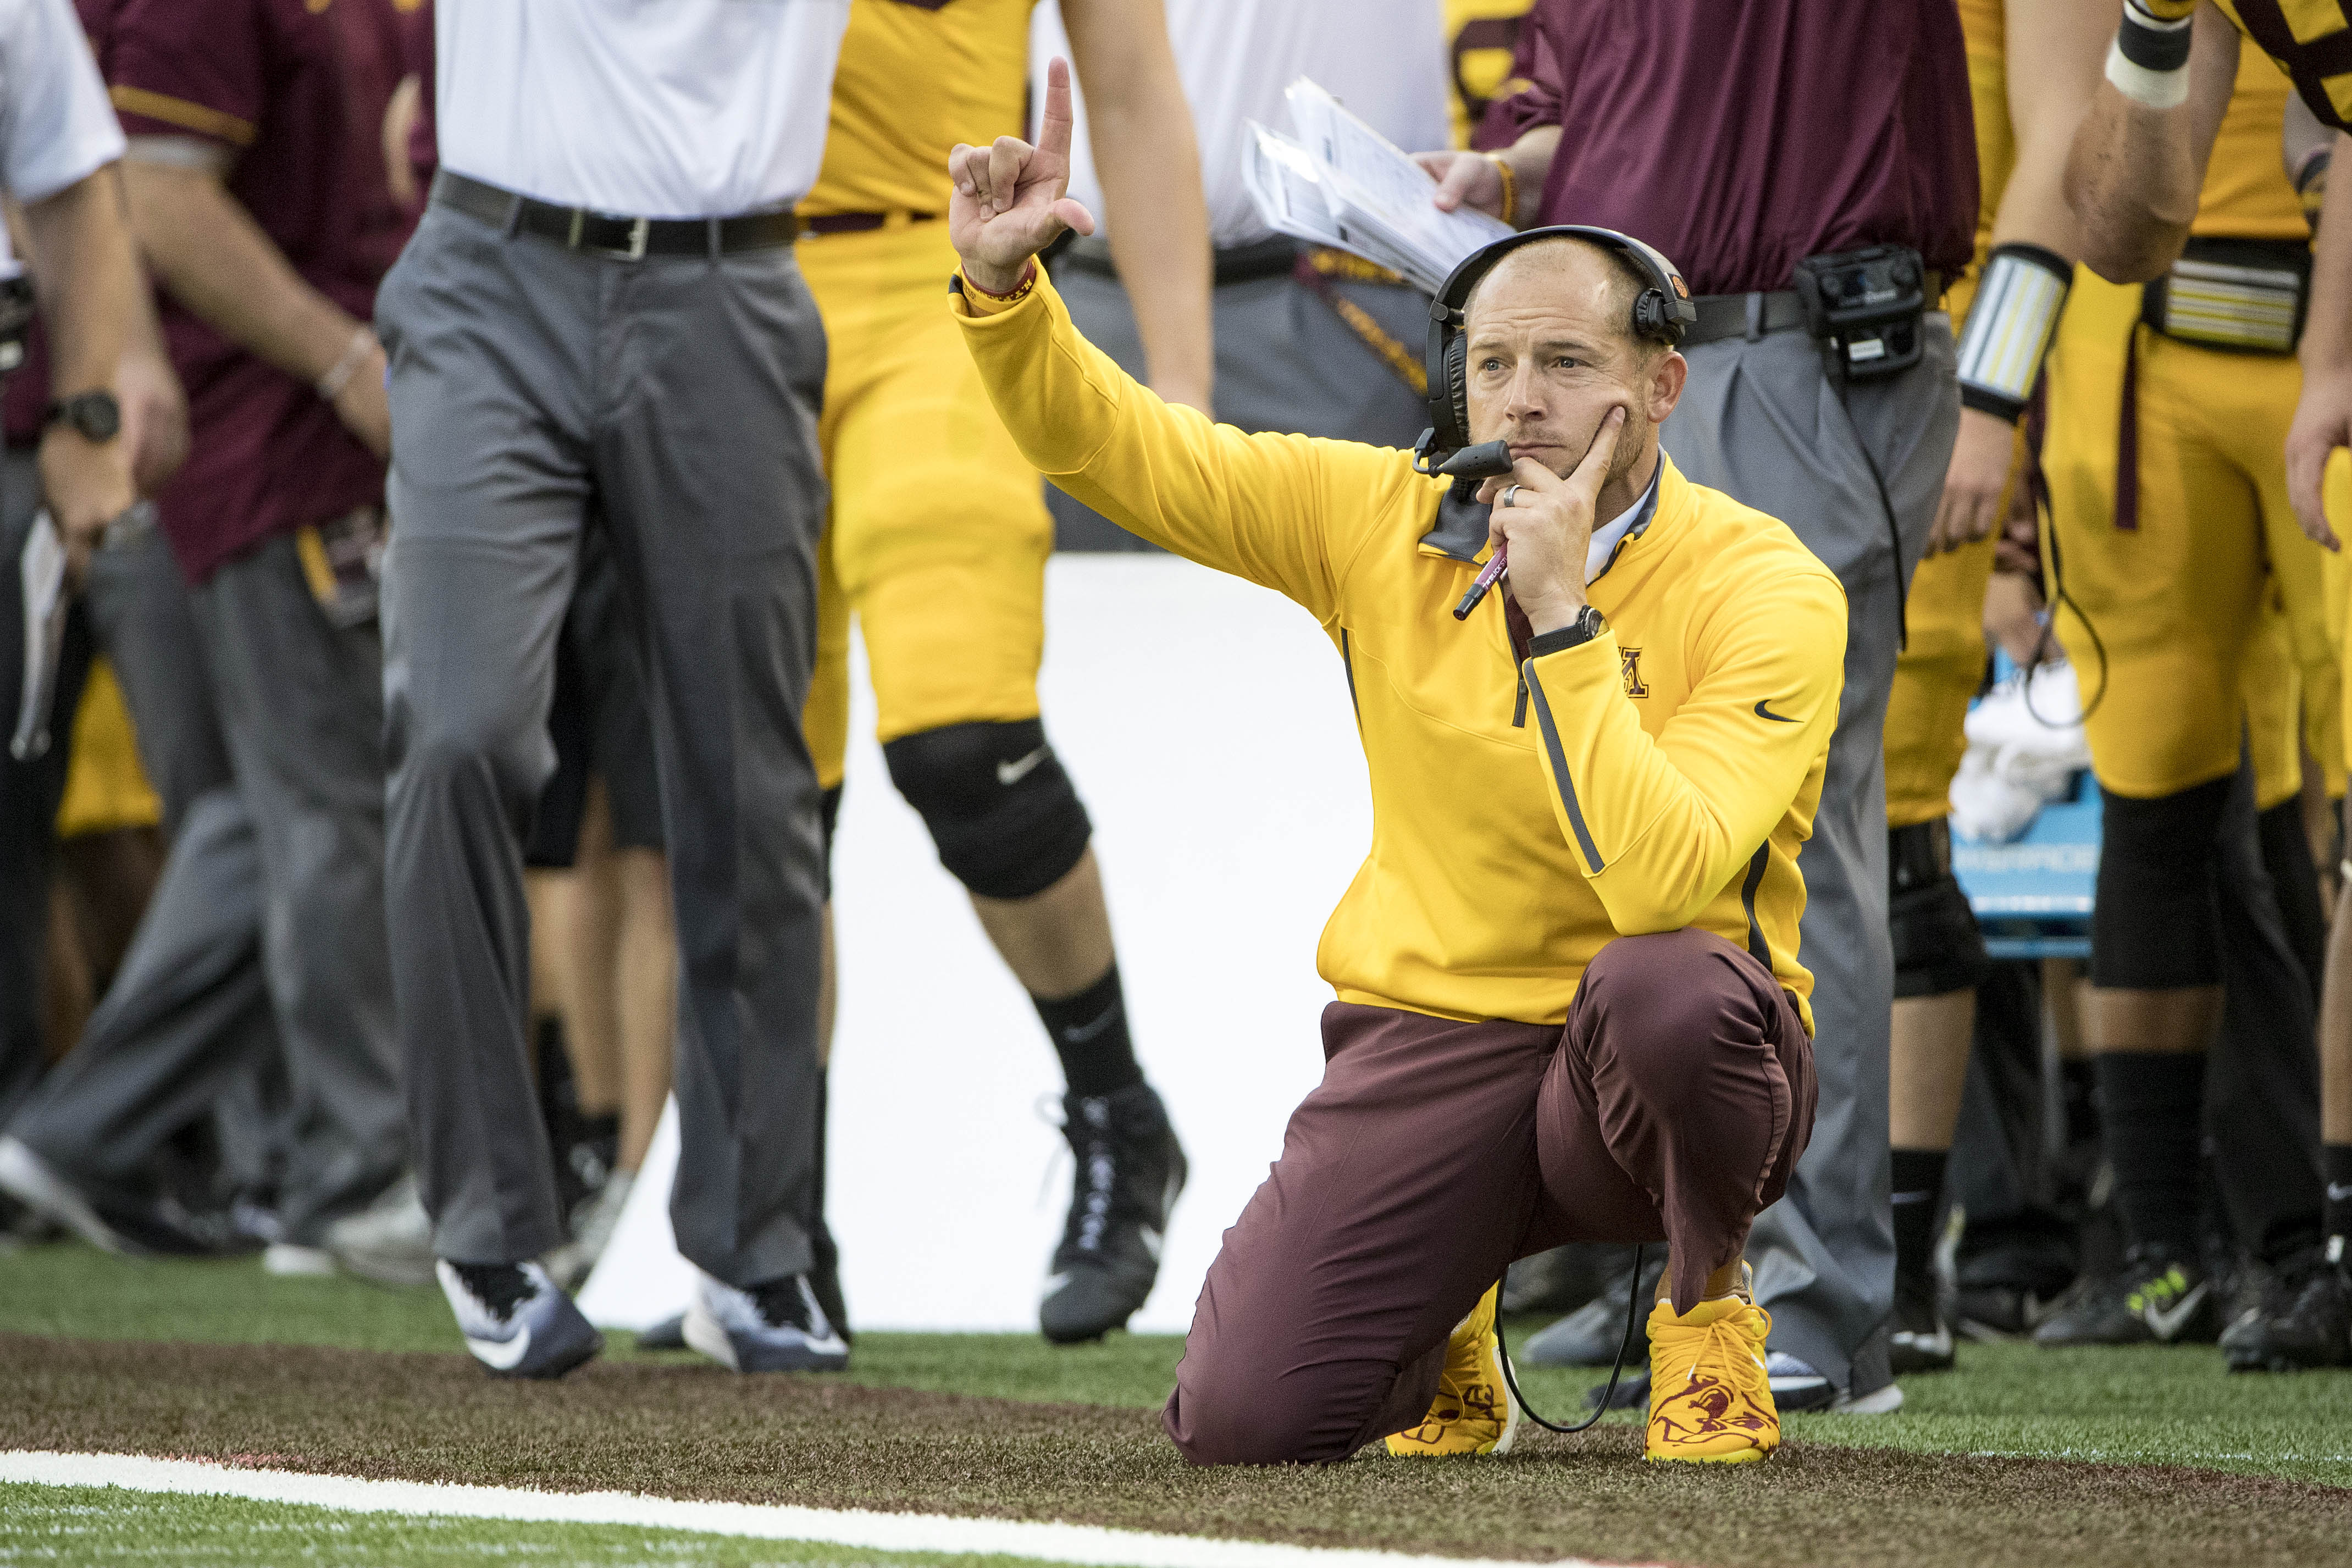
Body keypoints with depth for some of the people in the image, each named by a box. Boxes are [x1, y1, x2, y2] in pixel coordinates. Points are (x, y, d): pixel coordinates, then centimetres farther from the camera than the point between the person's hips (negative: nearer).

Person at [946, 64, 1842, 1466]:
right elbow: (1111, 446, 6)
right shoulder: (1383, 520, 1)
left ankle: (1710, 1302, -6)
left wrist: (1561, 614, -25)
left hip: (1660, 1082, -3)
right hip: (1429, 1049, 3)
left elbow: (1662, 882, -27)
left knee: (1666, 983, -40)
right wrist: (1004, 287, -12)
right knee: (1238, 1418, -18)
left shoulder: (1766, 588, -13)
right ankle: (1442, 1319, 21)